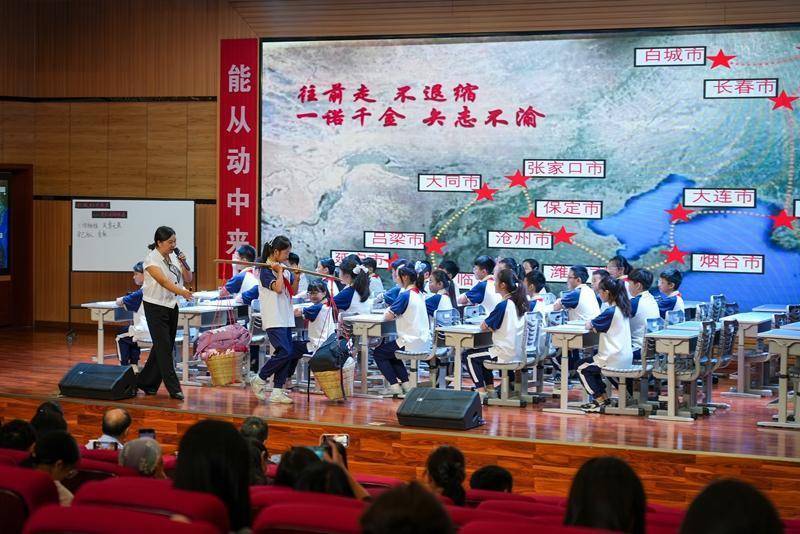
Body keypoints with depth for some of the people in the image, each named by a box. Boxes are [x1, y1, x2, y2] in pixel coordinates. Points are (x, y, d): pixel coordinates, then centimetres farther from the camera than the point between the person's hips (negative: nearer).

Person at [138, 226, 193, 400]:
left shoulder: (174, 257, 6)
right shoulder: (152, 259, -15)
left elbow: (188, 279, 7)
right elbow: (163, 281, -30)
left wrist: (183, 263, -10)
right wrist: (181, 292, -45)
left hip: (172, 306, 7)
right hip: (156, 307, -7)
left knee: (164, 347, 10)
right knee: (164, 348, -8)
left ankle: (146, 382, 24)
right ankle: (174, 388, -8)